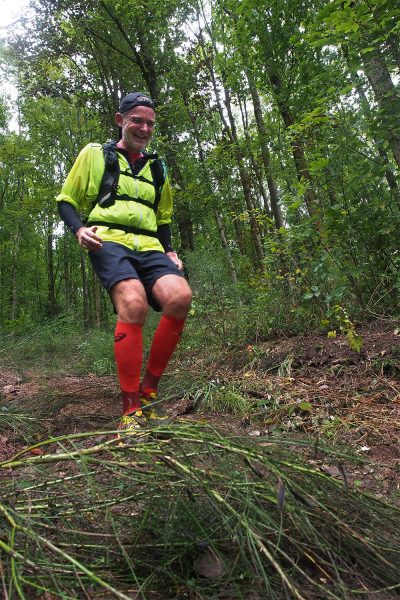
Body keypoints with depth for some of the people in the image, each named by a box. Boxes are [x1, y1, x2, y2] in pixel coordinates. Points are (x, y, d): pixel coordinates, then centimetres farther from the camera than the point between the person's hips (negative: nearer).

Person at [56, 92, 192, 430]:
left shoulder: (157, 168, 26)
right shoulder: (95, 154, 15)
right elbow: (66, 201, 13)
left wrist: (170, 251, 12)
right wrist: (79, 229, -9)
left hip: (148, 246, 4)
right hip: (108, 241, -3)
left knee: (180, 297, -28)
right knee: (134, 303, -33)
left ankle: (148, 390, -11)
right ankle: (130, 410, -22)